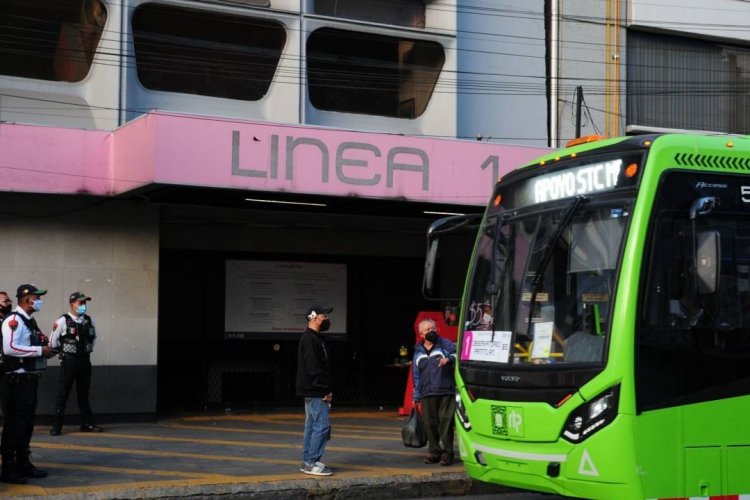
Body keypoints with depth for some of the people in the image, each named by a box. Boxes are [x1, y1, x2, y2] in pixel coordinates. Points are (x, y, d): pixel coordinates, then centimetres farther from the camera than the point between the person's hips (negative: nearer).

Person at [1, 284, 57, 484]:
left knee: (27, 424, 15)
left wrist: (46, 349, 8)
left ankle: (23, 463, 24)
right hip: (19, 379, -10)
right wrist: (40, 350, -21)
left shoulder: (29, 321, 18)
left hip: (31, 378, 10)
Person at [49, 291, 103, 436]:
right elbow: (53, 341, -3)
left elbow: (93, 337, 21)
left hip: (84, 360, 5)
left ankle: (87, 424, 18)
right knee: (62, 394, -1)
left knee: (83, 394, 12)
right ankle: (56, 426, 2)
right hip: (68, 361, -5)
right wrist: (65, 351, 5)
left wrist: (89, 349, 11)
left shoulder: (89, 320, 6)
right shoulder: (63, 321, -10)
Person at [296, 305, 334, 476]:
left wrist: (326, 390, 16)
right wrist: (326, 390, -18)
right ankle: (311, 463, -8)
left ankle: (307, 462, 17)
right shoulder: (310, 339, -16)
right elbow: (314, 368, -21)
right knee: (322, 426, -10)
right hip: (315, 392, -11)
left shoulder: (314, 338, 18)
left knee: (312, 426, 13)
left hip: (314, 393, 11)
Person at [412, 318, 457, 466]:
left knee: (446, 423, -6)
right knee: (430, 424, 4)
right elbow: (416, 376, 21)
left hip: (446, 393, -4)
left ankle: (447, 453, 0)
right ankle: (434, 452, 15)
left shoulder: (445, 344, 7)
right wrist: (416, 397, 18)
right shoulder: (418, 352, 19)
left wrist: (448, 359, -27)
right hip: (427, 395, 4)